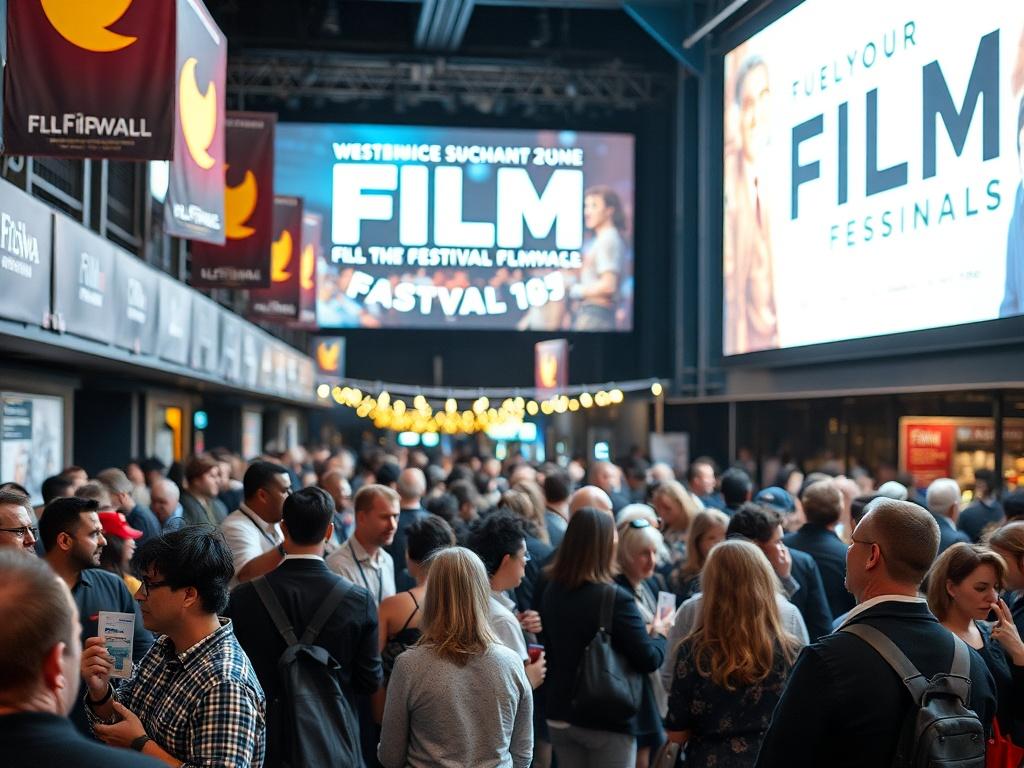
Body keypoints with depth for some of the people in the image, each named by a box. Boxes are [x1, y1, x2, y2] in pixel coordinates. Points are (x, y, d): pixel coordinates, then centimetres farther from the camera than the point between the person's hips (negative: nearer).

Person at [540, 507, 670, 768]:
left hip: (559, 716, 6)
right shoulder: (615, 599, -19)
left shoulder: (551, 592, 0)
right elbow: (648, 660, -15)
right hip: (608, 720, -6)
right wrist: (659, 634, 4)